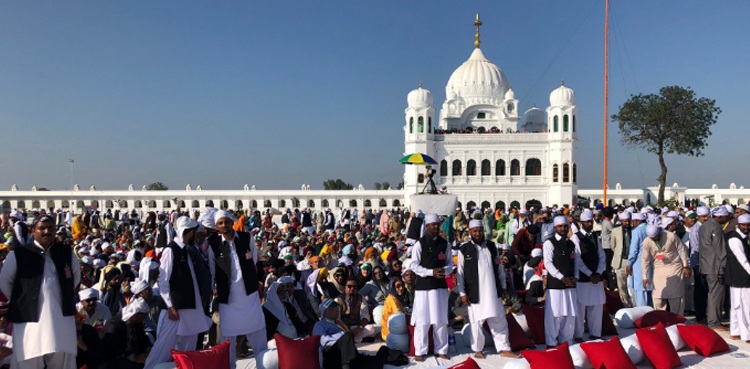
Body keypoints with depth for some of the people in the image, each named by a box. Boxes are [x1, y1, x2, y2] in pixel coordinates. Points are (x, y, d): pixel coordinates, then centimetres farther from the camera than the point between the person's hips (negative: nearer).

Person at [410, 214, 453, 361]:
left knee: (441, 320, 7)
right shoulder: (420, 243, -4)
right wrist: (431, 272, -17)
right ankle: (420, 351, 9)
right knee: (422, 320, -2)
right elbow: (414, 265, -6)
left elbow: (450, 264, 10)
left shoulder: (445, 244, 7)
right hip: (423, 285, -3)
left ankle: (441, 350, 17)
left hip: (440, 285, 3)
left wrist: (444, 270, -12)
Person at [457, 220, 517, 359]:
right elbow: (460, 273, -2)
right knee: (476, 322, 4)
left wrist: (503, 287, 11)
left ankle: (504, 349, 19)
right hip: (475, 294, -3)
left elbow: (500, 268, 14)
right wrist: (462, 293, -5)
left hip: (493, 292, 3)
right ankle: (478, 350, 20)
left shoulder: (492, 247, 9)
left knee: (499, 321, 7)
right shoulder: (464, 249, -2)